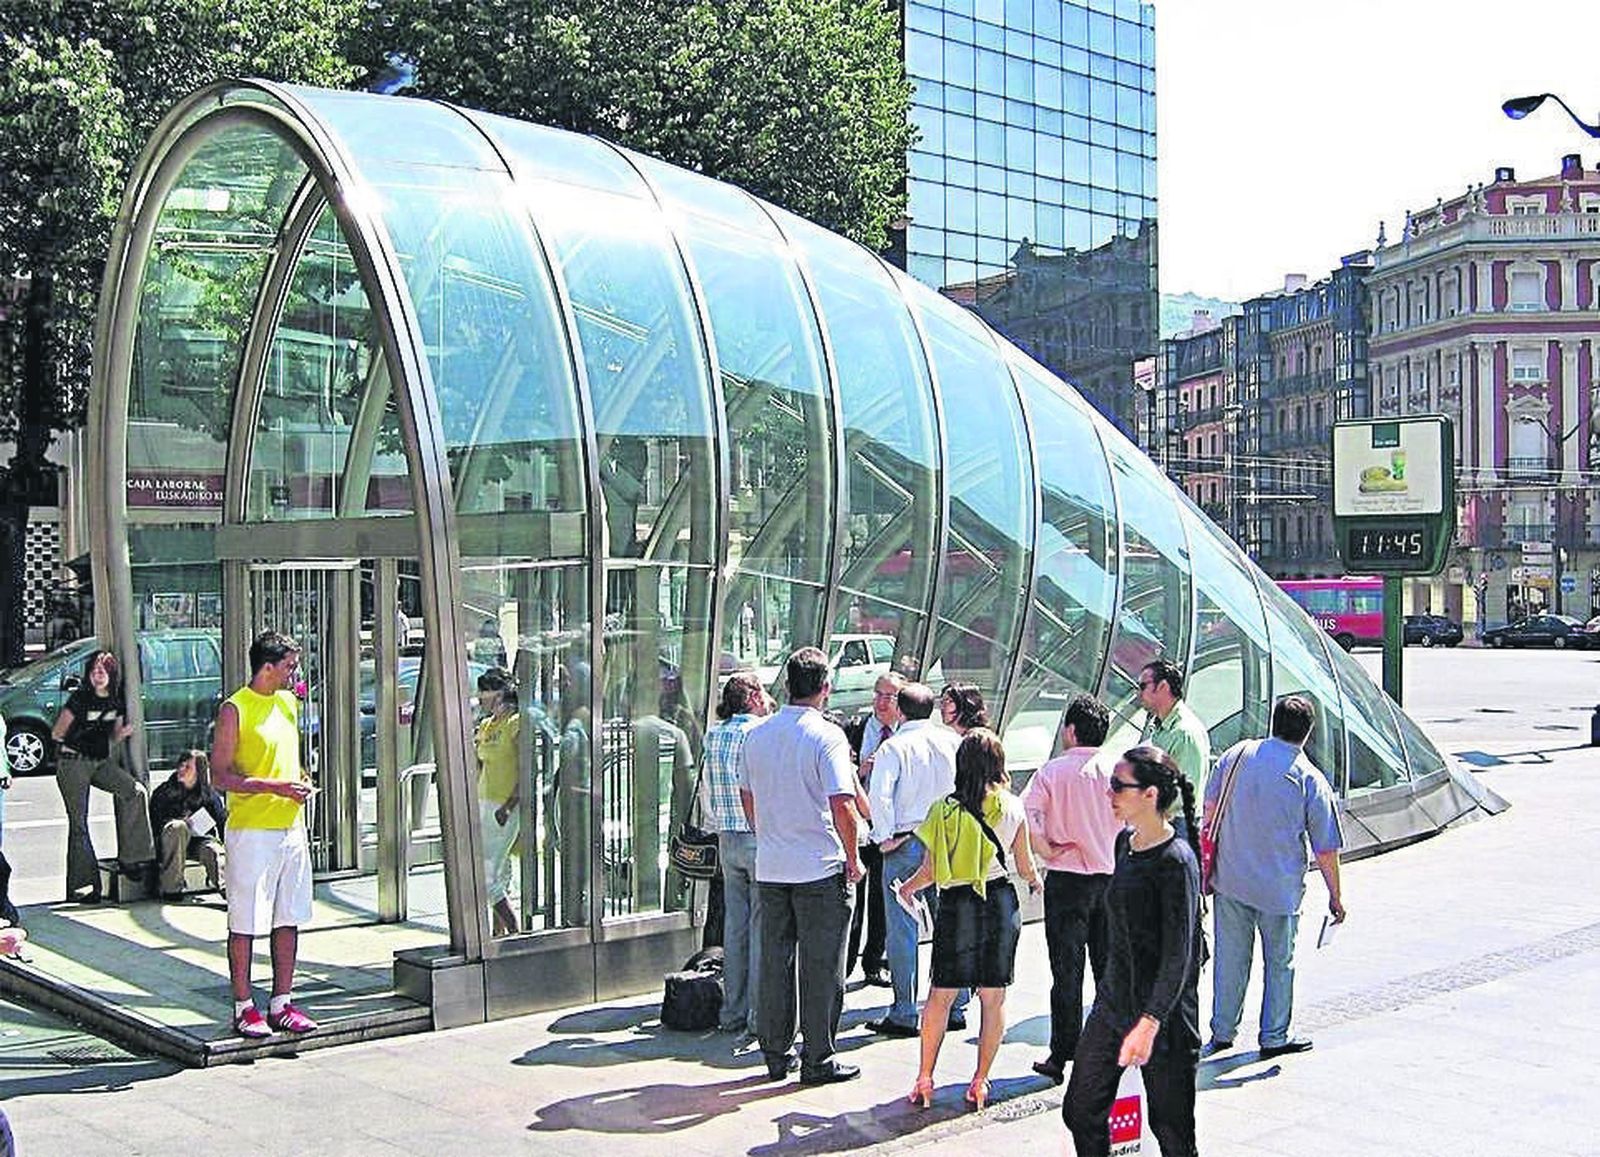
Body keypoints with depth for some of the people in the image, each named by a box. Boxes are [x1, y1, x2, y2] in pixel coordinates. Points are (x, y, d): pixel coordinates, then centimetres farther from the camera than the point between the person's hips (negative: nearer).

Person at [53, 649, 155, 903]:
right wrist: (79, 742, 7)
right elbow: (56, 734, -4)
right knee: (78, 823, -3)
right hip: (73, 764, -5)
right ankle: (81, 885, 4)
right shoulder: (79, 699, -10)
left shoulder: (116, 701, 6)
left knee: (137, 791, -17)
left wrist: (121, 734, -5)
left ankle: (132, 856, -12)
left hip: (102, 762, 5)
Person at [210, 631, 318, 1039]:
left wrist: (301, 782, 10)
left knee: (288, 920, 10)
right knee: (245, 923, 1)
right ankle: (243, 1008, 9)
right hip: (251, 832, -7)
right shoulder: (235, 709, -10)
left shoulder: (289, 702, 12)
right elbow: (221, 776, -13)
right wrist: (275, 786, -19)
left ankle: (282, 1004, 18)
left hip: (291, 829, 7)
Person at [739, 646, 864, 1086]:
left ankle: (776, 1053, 20)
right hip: (821, 868, -5)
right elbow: (842, 805, -18)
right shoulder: (827, 736, -13)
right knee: (821, 967, 3)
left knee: (774, 962, 12)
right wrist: (853, 859, -7)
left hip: (769, 867, 5)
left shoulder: (757, 734, 5)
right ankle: (817, 1059, 9)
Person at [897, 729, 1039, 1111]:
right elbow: (1025, 865, 5)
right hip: (1001, 901, 1)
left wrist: (907, 887, 15)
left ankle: (924, 1080, 12)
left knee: (940, 995, 9)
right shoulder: (1013, 808, -3)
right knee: (993, 997, 8)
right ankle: (980, 1083, 11)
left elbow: (931, 869, -5)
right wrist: (1035, 881, 28)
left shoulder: (945, 810, -8)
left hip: (956, 904, -1)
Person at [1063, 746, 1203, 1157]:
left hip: (1162, 1015, -8)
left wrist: (1149, 1023, -31)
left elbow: (1178, 956, -23)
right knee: (1080, 1111, 11)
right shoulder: (1126, 842, 7)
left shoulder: (1176, 860, -19)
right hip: (1112, 1001, 8)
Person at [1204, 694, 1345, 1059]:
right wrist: (1335, 897, 6)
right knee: (1279, 963, 13)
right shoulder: (1311, 781, -11)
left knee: (1230, 958, 14)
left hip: (1229, 879, 3)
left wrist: (1209, 862, 17)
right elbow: (1326, 850, -7)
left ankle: (1221, 1033, 22)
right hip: (1279, 888, -3)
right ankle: (1274, 1038, 22)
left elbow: (1210, 807, 6)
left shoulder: (1237, 755, -3)